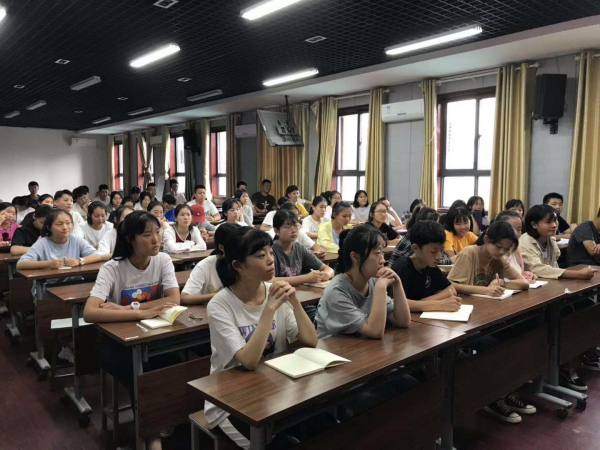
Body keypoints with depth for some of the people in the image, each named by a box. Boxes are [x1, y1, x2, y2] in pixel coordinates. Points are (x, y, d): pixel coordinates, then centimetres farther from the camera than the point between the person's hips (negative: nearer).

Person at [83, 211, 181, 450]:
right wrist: (141, 313, -38)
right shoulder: (112, 269, -17)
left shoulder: (163, 260, -7)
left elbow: (174, 300, -20)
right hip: (117, 339, -2)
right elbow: (89, 313, -30)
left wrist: (127, 308, -25)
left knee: (176, 361, -26)